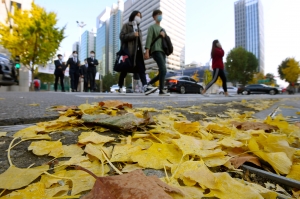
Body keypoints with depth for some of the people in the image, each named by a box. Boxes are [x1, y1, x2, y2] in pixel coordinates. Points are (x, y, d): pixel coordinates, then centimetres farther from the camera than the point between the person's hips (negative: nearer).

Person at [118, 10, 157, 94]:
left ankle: (145, 87, -28)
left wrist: (141, 51, 18)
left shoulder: (138, 28, 27)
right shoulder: (126, 25, 7)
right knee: (125, 70, 1)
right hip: (128, 51, -5)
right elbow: (122, 36, -7)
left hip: (137, 51, 6)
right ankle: (120, 87, 16)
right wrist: (133, 35, -14)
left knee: (141, 68, -14)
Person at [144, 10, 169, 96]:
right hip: (156, 50, -7)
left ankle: (148, 84, 14)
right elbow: (149, 39, -4)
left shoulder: (162, 29, 32)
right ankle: (161, 90, -23)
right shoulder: (152, 27, 10)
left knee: (162, 72, 2)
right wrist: (147, 51, -17)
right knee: (163, 70, -23)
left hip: (162, 51, 8)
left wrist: (163, 34, 2)